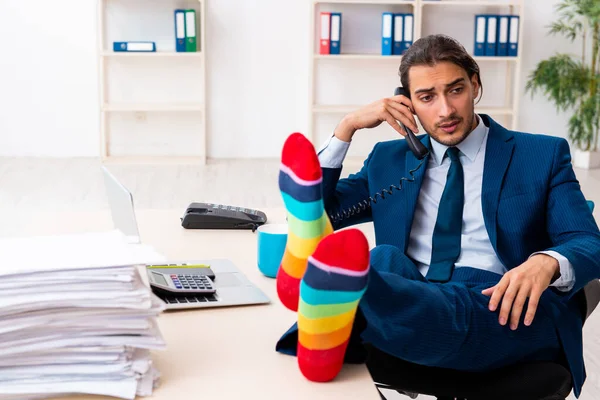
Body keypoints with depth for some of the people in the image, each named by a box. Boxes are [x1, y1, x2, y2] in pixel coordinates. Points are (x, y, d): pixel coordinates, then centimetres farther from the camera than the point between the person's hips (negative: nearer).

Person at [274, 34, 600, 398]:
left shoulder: (542, 155, 12)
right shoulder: (390, 160, 20)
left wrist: (546, 263, -23)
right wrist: (348, 127, 4)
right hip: (413, 301, 3)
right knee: (387, 259, -32)